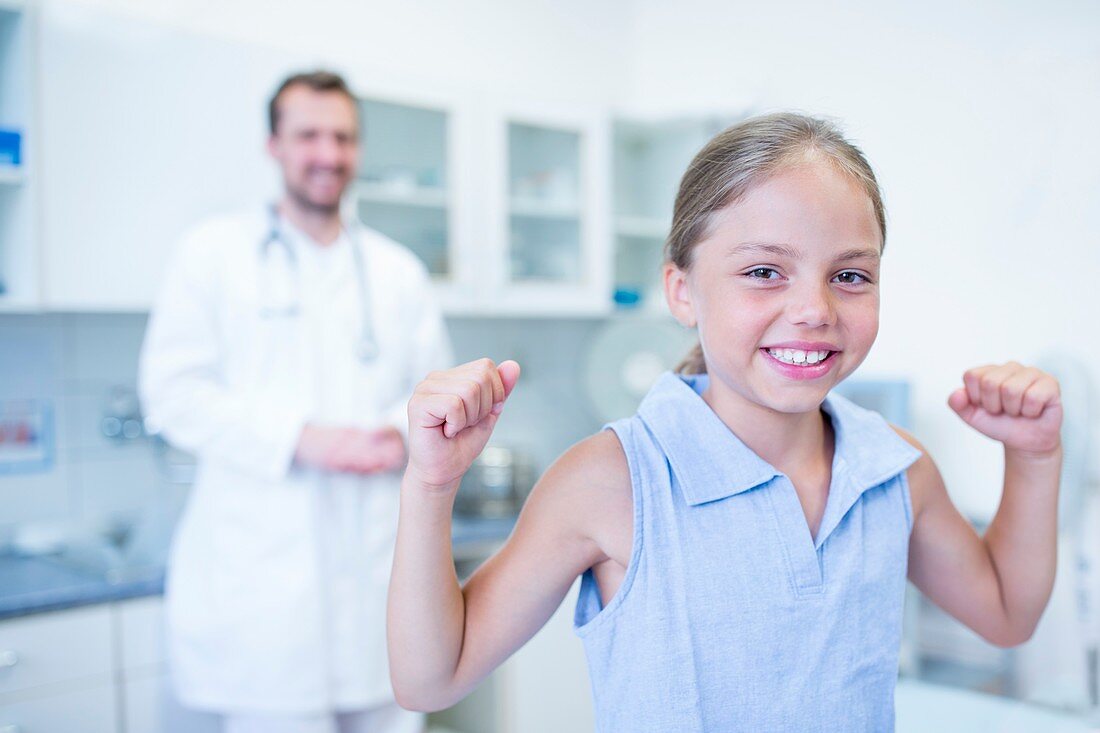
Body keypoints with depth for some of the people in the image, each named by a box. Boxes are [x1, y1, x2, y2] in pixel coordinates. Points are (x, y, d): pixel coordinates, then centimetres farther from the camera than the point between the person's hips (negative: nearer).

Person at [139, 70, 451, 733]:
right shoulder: (215, 253, 4)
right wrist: (301, 440, -15)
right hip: (266, 572, -3)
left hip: (383, 566, 4)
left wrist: (404, 434, -7)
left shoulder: (400, 271, 15)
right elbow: (174, 391, -3)